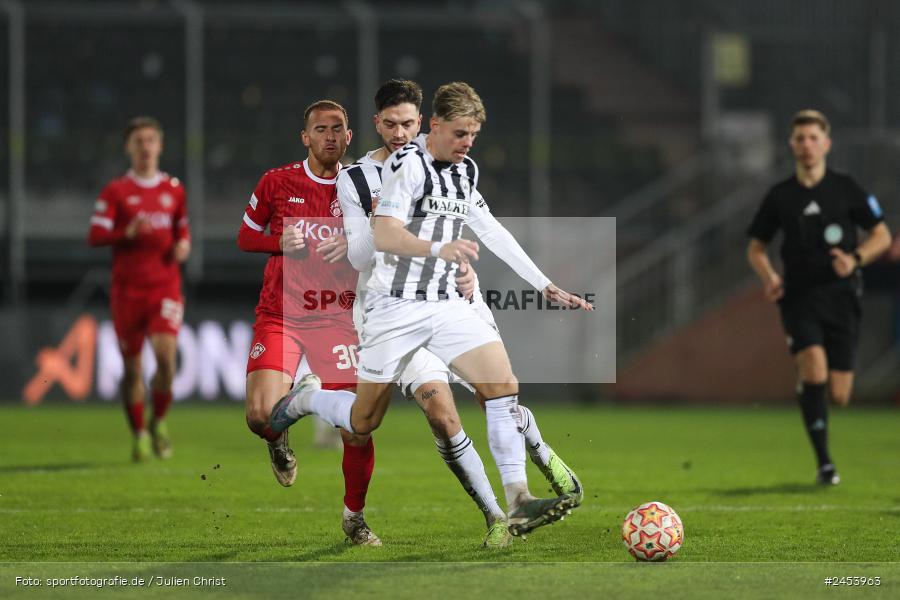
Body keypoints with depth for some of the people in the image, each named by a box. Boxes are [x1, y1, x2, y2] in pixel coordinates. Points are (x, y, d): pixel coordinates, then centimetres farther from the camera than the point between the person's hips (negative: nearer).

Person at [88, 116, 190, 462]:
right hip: (127, 288, -1)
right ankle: (139, 434, 16)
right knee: (131, 366, 1)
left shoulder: (174, 190, 11)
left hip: (166, 287, 1)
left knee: (166, 356, -16)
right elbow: (95, 236, -5)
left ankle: (159, 421, 7)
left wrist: (183, 245, 0)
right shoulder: (115, 192, 3)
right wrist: (127, 233, -22)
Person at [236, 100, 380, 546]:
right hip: (280, 316, -1)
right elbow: (246, 237, 12)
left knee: (359, 430, -5)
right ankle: (278, 441, 18)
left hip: (339, 319, 1)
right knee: (261, 414, -21)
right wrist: (281, 242, -8)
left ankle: (355, 516, 20)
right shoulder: (277, 183, 2)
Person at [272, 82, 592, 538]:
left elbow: (493, 232, 20)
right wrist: (438, 249, -42)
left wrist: (546, 287, 17)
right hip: (395, 307, -6)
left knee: (503, 384, -14)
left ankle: (517, 501, -15)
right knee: (363, 422, 2)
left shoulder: (466, 171, 11)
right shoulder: (407, 163, -14)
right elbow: (383, 235, -24)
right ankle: (305, 398, 34)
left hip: (446, 306, 6)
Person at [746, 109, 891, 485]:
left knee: (839, 394, -2)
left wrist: (856, 259, -12)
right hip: (799, 297, 0)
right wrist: (768, 277, -5)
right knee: (813, 367, -25)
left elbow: (882, 236, 7)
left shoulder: (846, 189, 2)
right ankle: (824, 462, -18)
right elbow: (756, 247, 15)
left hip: (840, 297, 0)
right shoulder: (780, 196, 5)